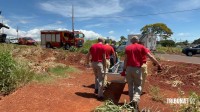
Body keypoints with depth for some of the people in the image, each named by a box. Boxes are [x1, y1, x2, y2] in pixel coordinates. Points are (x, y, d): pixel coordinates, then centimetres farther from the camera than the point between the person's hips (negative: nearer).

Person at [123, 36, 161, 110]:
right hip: (137, 69, -1)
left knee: (130, 85, 14)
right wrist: (158, 64, 6)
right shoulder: (141, 47, 3)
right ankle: (135, 100, -13)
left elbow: (125, 59, 1)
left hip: (129, 68, 2)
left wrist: (124, 69, 4)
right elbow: (150, 57, 0)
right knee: (138, 85, 9)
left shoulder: (127, 48, 6)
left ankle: (132, 101, 23)